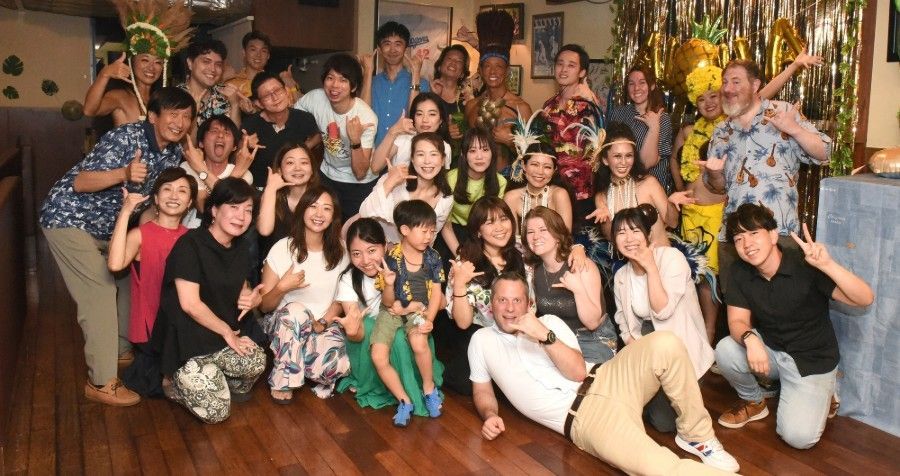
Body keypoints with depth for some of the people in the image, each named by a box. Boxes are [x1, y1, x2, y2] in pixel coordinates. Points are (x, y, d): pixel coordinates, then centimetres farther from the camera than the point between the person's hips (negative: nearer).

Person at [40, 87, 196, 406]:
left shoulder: (173, 151, -2)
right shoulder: (126, 137, -26)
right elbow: (80, 183, -30)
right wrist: (124, 173, -46)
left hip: (109, 225, 8)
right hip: (70, 218, -8)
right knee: (99, 292, -13)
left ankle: (122, 350, 32)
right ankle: (102, 382, -8)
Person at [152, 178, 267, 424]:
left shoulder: (240, 250, 8)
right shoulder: (190, 245, -14)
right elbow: (190, 304, -18)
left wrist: (251, 298, -2)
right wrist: (226, 331, -10)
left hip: (227, 337, 6)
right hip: (189, 342, -6)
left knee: (257, 361, -27)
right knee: (215, 412, -19)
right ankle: (176, 382, 10)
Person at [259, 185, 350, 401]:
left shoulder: (339, 253, 1)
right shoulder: (283, 248, -7)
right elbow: (264, 305, -3)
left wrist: (323, 323, -10)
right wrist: (282, 287, -23)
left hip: (324, 327, 1)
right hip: (284, 324, -1)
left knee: (335, 363, -31)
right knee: (296, 310, -37)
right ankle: (283, 381, -17)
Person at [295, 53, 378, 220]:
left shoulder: (366, 118, -26)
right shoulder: (315, 98, -16)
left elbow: (360, 173, -26)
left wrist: (355, 141, -40)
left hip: (360, 185, -3)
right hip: (327, 177, 4)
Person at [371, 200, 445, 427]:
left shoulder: (433, 257, -5)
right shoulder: (391, 258, -13)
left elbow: (436, 293, -1)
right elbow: (387, 301, -9)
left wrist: (429, 320, -17)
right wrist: (389, 284, -32)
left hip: (420, 310, 0)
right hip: (393, 311, 0)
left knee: (419, 343, -31)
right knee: (378, 357, -18)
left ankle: (429, 387, -4)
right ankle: (404, 401, -1)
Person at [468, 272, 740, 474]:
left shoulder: (548, 322, 13)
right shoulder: (481, 340, 12)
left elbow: (578, 372, 0)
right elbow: (482, 390, 17)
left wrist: (546, 336, -14)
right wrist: (489, 415, -5)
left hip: (602, 383, 4)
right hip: (582, 417, -4)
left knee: (664, 345, -24)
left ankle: (697, 436, -3)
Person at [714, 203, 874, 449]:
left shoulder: (805, 265, -22)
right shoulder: (740, 273, -8)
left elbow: (865, 299, -29)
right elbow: (737, 322, -11)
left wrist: (827, 265, -46)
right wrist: (750, 339, -36)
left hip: (812, 360, -4)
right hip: (770, 350, 4)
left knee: (799, 437, -19)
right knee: (725, 350, -26)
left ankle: (819, 396, 15)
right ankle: (753, 402, 5)